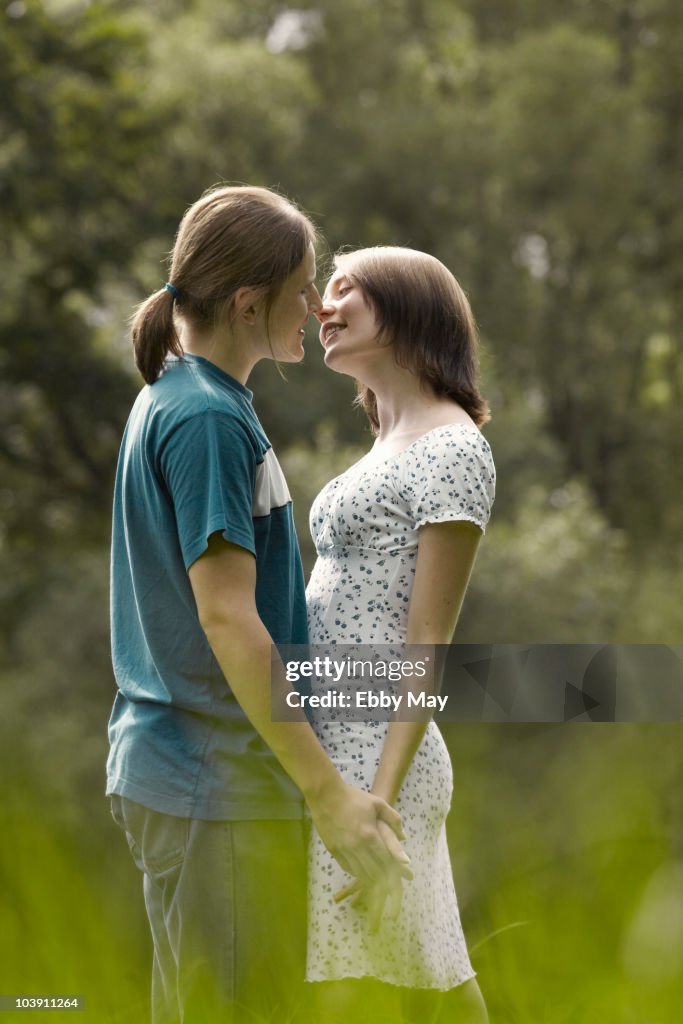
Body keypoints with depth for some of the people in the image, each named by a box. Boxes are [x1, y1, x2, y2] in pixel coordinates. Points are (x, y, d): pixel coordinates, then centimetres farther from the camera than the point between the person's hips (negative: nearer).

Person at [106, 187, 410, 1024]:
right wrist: (327, 789, -20)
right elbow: (226, 617, -22)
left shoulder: (177, 400, 13)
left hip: (178, 764, 10)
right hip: (216, 781, -10)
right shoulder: (207, 419, -17)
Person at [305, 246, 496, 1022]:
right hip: (328, 752, 9)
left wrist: (377, 808, -20)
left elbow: (427, 642, -14)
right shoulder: (392, 449, 19)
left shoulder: (453, 449, -8)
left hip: (369, 763, -9)